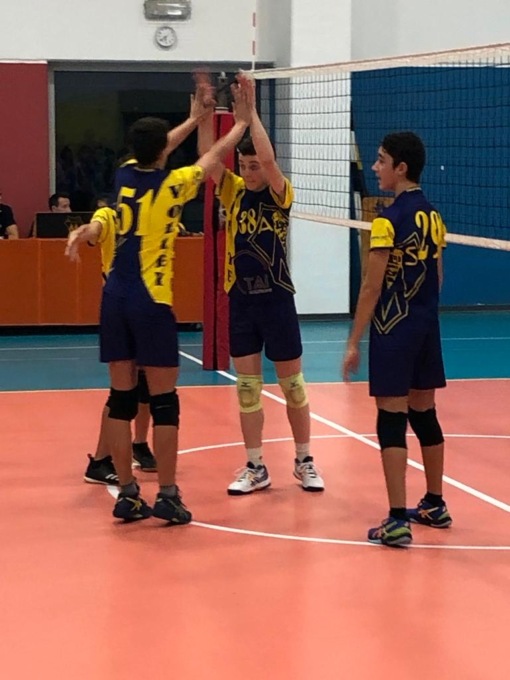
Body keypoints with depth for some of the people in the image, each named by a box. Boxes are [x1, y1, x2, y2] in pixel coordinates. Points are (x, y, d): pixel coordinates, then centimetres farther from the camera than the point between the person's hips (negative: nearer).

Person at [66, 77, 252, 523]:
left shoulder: (125, 176, 6)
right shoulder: (173, 185, -7)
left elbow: (152, 152, 27)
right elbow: (216, 155, 8)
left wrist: (196, 117, 38)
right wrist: (242, 121, 25)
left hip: (115, 297, 6)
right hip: (150, 301, -6)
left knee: (122, 397, 7)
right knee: (164, 400, 0)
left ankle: (127, 495, 11)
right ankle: (167, 496, 1)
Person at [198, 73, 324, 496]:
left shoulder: (280, 196, -7)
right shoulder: (234, 193, 4)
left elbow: (268, 158, -24)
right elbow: (208, 156, -8)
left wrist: (250, 107, -24)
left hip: (276, 299, -4)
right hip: (241, 300, 4)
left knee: (292, 384, 6)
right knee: (247, 386, 6)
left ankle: (304, 462, 18)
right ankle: (255, 467, 14)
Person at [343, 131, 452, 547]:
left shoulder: (389, 221, -15)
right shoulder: (433, 217, 8)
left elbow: (372, 288, -14)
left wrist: (354, 342, -9)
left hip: (394, 329, -8)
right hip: (427, 326, 8)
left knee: (392, 420, -5)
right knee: (424, 414, 17)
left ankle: (398, 521, -6)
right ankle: (435, 506, 28)